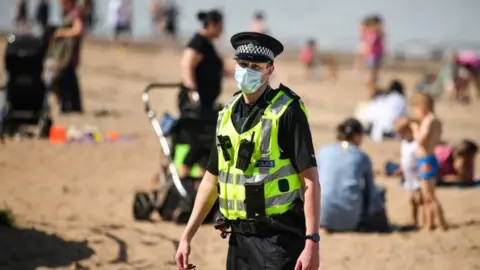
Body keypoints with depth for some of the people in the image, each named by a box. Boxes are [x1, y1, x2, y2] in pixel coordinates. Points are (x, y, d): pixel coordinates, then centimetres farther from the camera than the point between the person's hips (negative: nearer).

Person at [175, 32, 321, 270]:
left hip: (279, 239, -7)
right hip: (239, 237, 7)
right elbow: (211, 179, 19)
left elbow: (310, 180, -12)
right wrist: (187, 236, 15)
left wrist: (312, 241, -21)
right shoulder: (228, 113, 12)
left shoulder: (287, 111, -8)